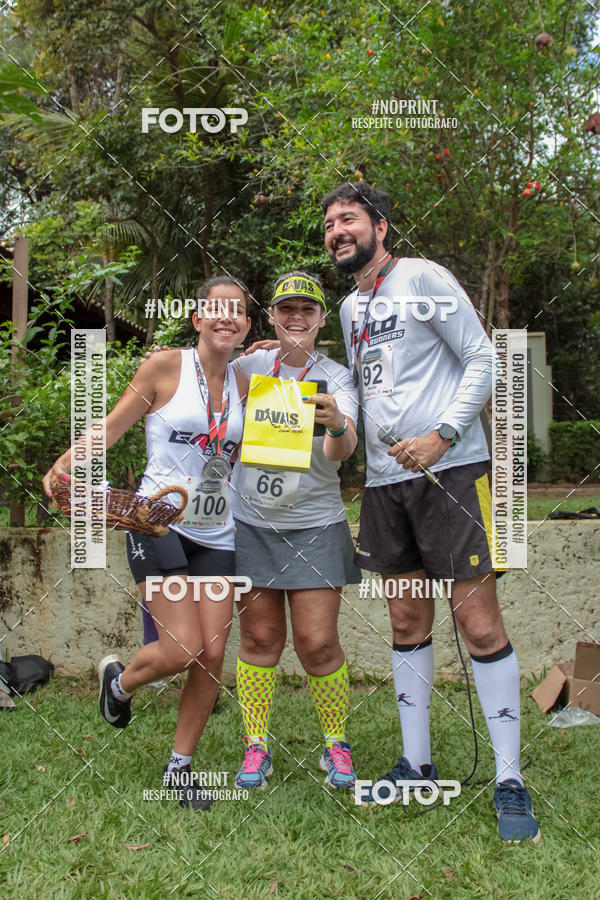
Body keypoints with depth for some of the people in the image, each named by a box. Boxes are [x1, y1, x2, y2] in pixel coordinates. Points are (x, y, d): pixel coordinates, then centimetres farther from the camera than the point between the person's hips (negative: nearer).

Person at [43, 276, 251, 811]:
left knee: (213, 654, -1)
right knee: (182, 650, -11)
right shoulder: (165, 367, -3)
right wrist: (66, 464, -15)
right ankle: (118, 681, 25)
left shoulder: (244, 384, 10)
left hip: (217, 532, 5)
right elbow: (112, 427, -1)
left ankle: (180, 764, 19)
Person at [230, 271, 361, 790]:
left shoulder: (336, 378, -3)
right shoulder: (250, 366, 4)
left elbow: (342, 450, -20)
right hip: (250, 522, 2)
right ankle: (257, 745, 18)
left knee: (318, 642, -4)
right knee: (260, 638, 5)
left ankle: (336, 744, 16)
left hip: (315, 524, -1)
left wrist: (337, 426, -42)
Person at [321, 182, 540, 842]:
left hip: (448, 468, -7)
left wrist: (442, 435, -18)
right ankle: (416, 763, 21)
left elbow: (481, 359, -8)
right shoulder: (350, 306, 18)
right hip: (384, 479, 7)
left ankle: (510, 782, 2)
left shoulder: (422, 278, -3)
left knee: (479, 625, -7)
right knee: (407, 624, 11)